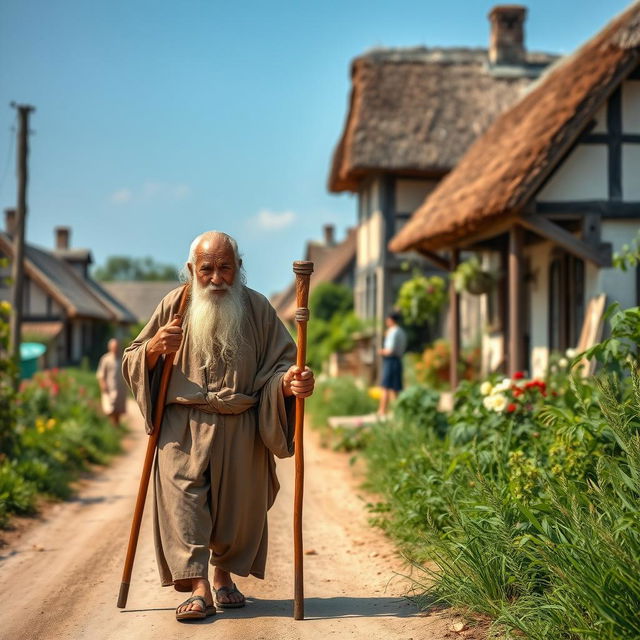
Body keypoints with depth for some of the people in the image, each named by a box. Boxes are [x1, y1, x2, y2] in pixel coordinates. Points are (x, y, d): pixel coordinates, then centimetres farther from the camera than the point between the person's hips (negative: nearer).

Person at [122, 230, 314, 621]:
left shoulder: (257, 307, 2)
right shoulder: (174, 305, 2)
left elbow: (280, 362, 2)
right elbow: (132, 363, 6)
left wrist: (290, 382, -22)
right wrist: (154, 349, -17)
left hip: (240, 428, 1)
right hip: (183, 425, -1)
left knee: (239, 504, 7)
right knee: (183, 496, -15)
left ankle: (224, 574, 31)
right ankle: (199, 589, -16)